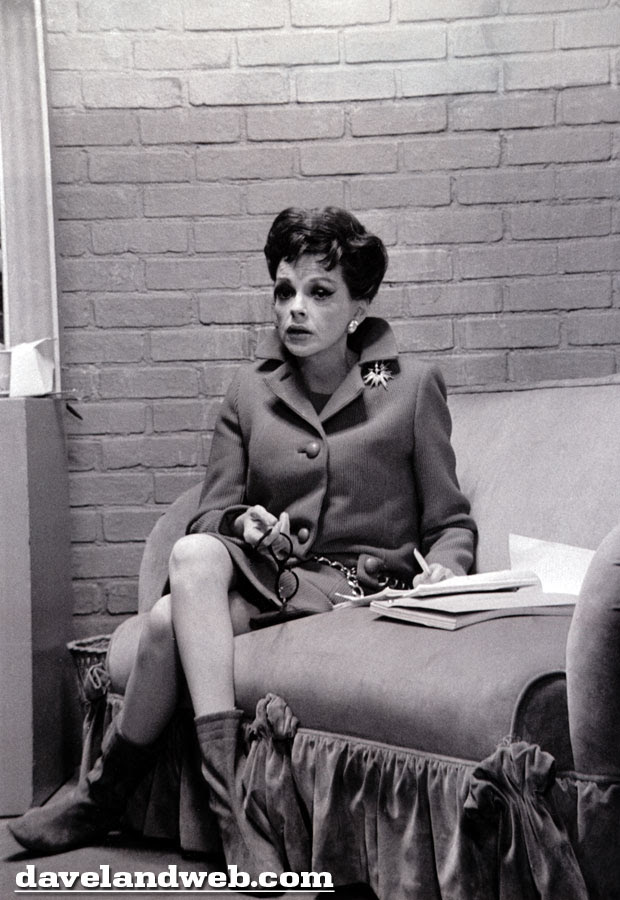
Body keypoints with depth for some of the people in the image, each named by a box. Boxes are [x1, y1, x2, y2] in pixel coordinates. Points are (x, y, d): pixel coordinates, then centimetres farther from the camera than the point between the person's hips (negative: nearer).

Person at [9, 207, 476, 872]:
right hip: (265, 570, 4)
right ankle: (229, 804, -33)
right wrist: (243, 524, -13)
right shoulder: (250, 390, 13)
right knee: (194, 553, -34)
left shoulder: (411, 385, 4)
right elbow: (211, 514, 11)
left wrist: (445, 569, -16)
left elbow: (451, 524, 6)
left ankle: (104, 795, -13)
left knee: (168, 622, -28)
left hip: (358, 586, -3)